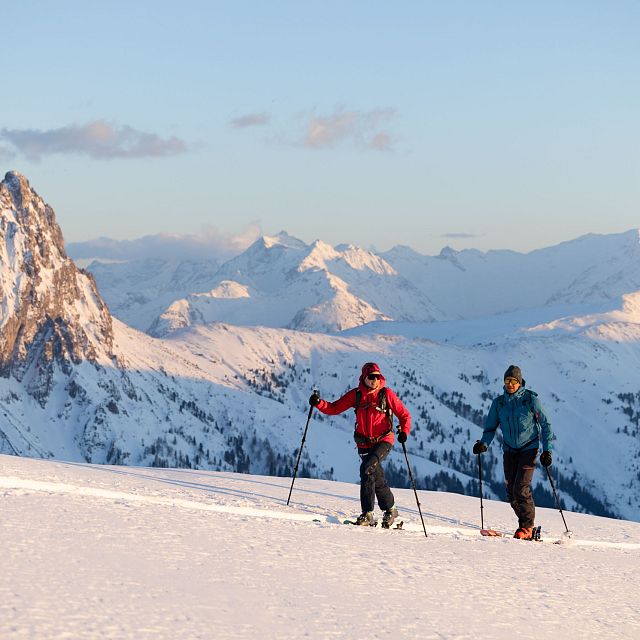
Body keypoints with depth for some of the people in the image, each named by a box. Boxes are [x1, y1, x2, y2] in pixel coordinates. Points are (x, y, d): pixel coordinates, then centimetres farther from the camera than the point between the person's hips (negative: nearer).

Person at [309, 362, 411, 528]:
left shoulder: (386, 394, -4)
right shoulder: (355, 395, 4)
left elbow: (404, 414, -1)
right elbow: (334, 408, 5)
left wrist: (404, 431, -19)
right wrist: (319, 403, -12)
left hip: (383, 441, -4)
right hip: (364, 443, 4)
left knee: (367, 469, -23)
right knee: (377, 478, 6)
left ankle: (367, 513, -18)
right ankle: (390, 510, 23)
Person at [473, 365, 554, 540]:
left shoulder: (530, 399, -8)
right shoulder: (498, 403, 3)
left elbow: (545, 425, -2)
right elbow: (490, 427, 8)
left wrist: (547, 450, -9)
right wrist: (484, 443, -11)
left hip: (529, 449, -4)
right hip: (509, 451, 4)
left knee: (521, 489, -15)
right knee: (511, 493, 1)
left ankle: (527, 527, -3)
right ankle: (526, 523, 19)